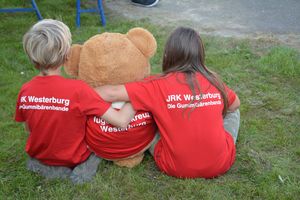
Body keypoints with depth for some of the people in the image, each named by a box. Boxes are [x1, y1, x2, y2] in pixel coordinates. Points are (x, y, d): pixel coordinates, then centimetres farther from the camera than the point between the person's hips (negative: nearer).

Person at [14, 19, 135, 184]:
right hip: (73, 161, -5)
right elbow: (121, 121, -29)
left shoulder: (25, 91, -15)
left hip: (38, 158, 5)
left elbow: (29, 129, 0)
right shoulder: (78, 90, -30)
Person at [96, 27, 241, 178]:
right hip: (220, 165, 2)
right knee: (233, 111, 24)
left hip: (177, 169, -2)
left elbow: (112, 93, -16)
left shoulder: (159, 86, -12)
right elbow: (235, 104, 17)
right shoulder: (214, 81, -2)